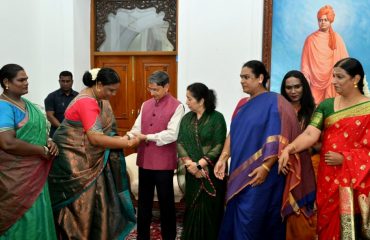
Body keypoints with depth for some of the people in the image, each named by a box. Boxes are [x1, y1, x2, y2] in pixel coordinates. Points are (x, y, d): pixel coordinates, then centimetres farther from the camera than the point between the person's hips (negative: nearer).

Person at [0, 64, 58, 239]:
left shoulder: (26, 103, 11)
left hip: (35, 170, 9)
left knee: (36, 211, 18)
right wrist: (43, 151, -18)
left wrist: (49, 141, -2)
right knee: (24, 216, 2)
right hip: (17, 174, -9)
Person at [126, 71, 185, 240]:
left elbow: (172, 134, -17)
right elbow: (137, 128, 7)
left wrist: (146, 137, -19)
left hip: (164, 162, -6)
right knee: (143, 201, 16)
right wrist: (129, 137, -14)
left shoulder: (176, 107, -8)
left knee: (166, 201, 9)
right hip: (144, 160, 6)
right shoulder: (146, 105, 11)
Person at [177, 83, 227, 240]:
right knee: (192, 209, 9)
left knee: (209, 210, 3)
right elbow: (180, 143, 2)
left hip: (212, 172, -4)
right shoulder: (187, 118, 8)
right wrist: (189, 163, -13)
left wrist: (199, 164, -17)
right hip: (192, 172, 4)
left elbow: (219, 146, -13)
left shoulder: (217, 118, -7)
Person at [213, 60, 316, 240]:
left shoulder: (274, 102, -8)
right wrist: (222, 159, 4)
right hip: (240, 172, 7)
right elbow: (232, 135, 14)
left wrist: (266, 167, -21)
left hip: (261, 173, -7)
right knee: (236, 218, 11)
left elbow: (278, 139, -15)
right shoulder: (243, 104, 14)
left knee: (249, 220, -4)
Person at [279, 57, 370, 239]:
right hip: (328, 177, 3)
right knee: (327, 220, 8)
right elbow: (310, 134, -7)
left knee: (352, 223, 2)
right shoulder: (326, 105, 5)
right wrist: (288, 149, -23)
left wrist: (343, 158, -15)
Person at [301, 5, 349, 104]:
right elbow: (305, 62, 2)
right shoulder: (310, 39, 1)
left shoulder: (336, 38, 4)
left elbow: (344, 60, 4)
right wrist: (306, 79, -6)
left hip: (332, 79, 1)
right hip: (315, 80, -1)